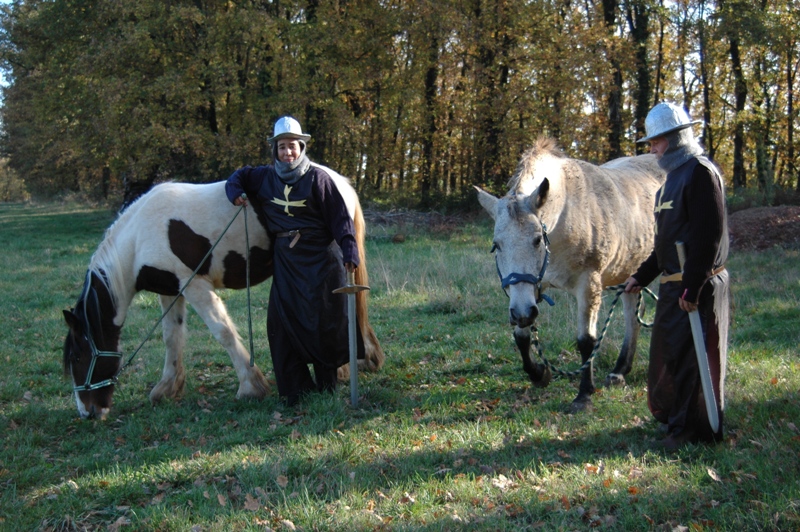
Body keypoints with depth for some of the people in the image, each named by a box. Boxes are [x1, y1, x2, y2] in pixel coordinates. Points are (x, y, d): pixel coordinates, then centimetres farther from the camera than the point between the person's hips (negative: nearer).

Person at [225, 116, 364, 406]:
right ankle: (296, 386, 7)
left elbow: (340, 217, -9)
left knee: (323, 320, 0)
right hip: (285, 259, 4)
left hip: (320, 257, -4)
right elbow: (240, 175, 27)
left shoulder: (318, 178, -6)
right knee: (283, 321, 0)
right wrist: (235, 192, 6)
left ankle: (326, 382, 14)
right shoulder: (265, 177, 8)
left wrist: (349, 251, -17)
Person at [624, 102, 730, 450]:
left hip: (698, 287, -10)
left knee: (692, 356, -3)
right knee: (667, 353, 17)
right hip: (674, 284, 10)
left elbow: (708, 237, -22)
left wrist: (692, 288, -25)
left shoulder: (701, 173, -14)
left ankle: (695, 429, 6)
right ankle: (672, 416, 30)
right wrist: (641, 276, 21)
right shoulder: (675, 175, 18)